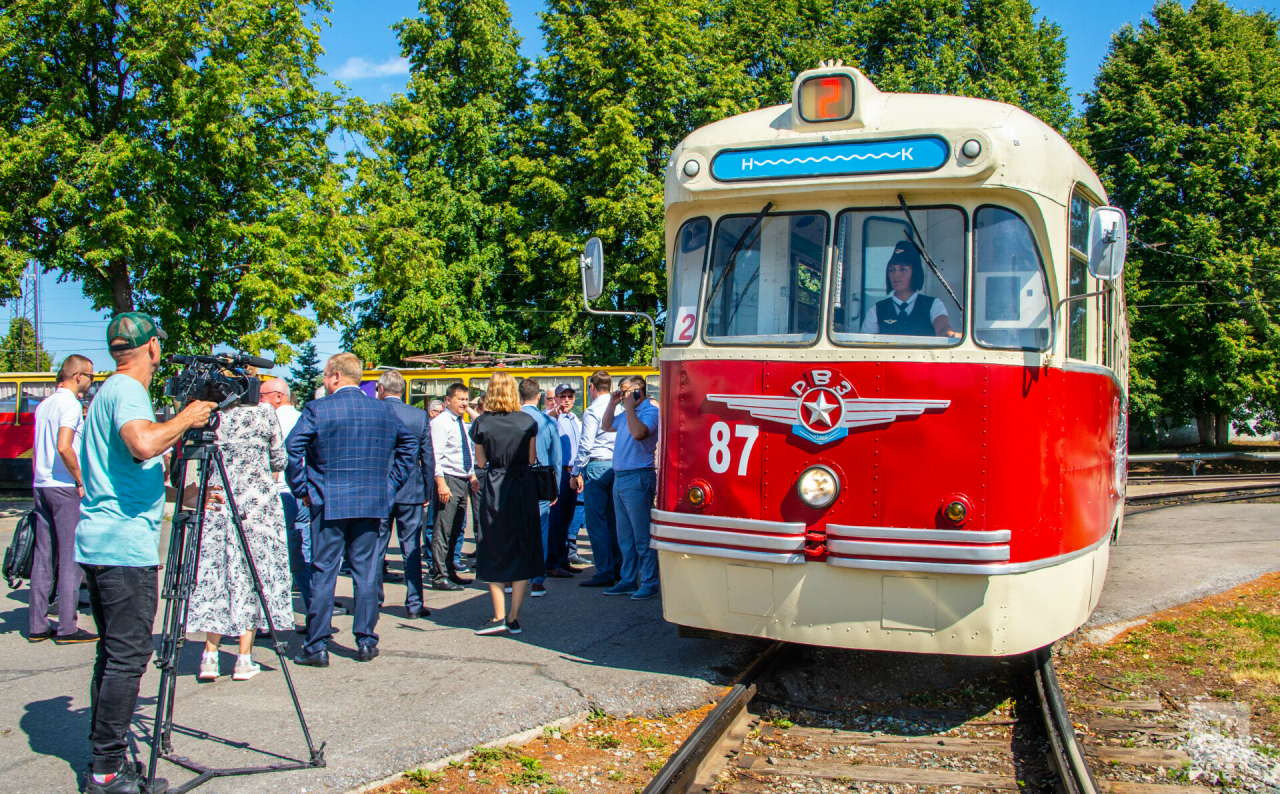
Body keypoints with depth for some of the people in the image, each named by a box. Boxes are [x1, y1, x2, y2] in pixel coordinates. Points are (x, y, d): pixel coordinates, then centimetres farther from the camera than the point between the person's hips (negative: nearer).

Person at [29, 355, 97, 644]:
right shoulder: (70, 404, -11)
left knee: (42, 558, 9)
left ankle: (37, 626, 12)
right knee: (71, 559, -4)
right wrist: (81, 481, -14)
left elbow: (35, 451, 19)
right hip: (65, 489, -8)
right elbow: (64, 447, -22)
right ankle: (67, 628, -3)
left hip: (41, 486, 8)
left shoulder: (43, 405, 15)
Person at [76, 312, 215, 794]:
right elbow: (143, 444, -32)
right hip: (126, 547, -10)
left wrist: (183, 426, 31)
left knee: (115, 654, 14)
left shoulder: (110, 391, 19)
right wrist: (184, 419, -17)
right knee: (127, 656, -6)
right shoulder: (127, 392, -12)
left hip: (100, 543, 10)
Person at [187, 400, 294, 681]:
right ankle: (244, 659, 6)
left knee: (214, 575, 10)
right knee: (252, 575, 5)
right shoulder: (264, 413, -5)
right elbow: (279, 461, 2)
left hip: (215, 503, 2)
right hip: (258, 503, -2)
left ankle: (210, 657, 6)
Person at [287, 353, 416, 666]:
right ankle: (366, 641, 12)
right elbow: (408, 446, 14)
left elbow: (291, 450, -13)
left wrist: (301, 489, -3)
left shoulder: (317, 409, -7)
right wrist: (389, 484, 16)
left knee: (323, 572, 3)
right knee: (365, 569, 9)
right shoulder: (384, 410, 6)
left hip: (328, 502, -3)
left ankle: (317, 646, 5)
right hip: (372, 503, 3)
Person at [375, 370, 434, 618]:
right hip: (411, 491, 1)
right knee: (412, 549, 7)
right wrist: (427, 489, 12)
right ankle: (413, 604, 8)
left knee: (375, 549, 8)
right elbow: (428, 457, 3)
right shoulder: (420, 416, 0)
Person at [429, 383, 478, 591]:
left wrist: (472, 476, 18)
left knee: (455, 532, 13)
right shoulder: (440, 422, -10)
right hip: (448, 480, -9)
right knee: (443, 531, -8)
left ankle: (450, 572, 19)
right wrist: (441, 483, -23)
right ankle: (439, 576, -6)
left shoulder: (462, 424, 18)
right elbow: (436, 455, -17)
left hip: (463, 480, 9)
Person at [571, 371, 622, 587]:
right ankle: (618, 567, 20)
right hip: (617, 466, 7)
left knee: (596, 522, -4)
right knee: (613, 520, 15)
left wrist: (576, 473, -6)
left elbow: (585, 445, -13)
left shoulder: (592, 411, -11)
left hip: (596, 466, -7)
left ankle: (605, 573, -4)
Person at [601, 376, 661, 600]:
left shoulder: (650, 411, -10)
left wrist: (629, 407, -17)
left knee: (642, 536, -5)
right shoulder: (628, 413, 17)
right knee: (625, 537, 14)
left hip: (638, 478, -10)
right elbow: (606, 426, 30)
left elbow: (639, 432, -28)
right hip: (620, 478, 10)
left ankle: (649, 583, 0)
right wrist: (612, 404, 16)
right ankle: (628, 580, 22)